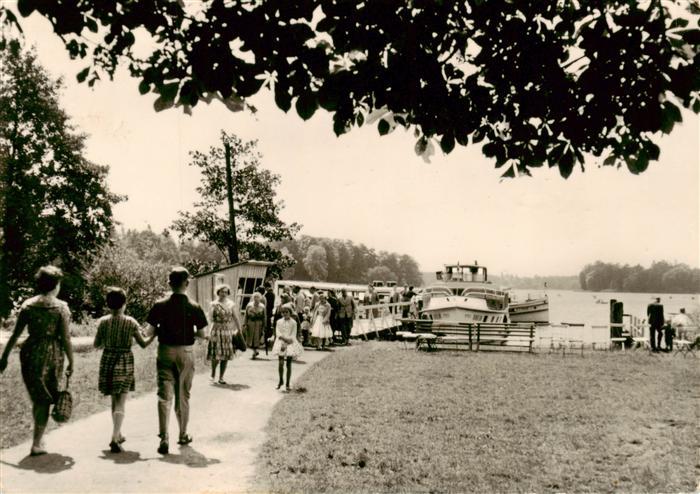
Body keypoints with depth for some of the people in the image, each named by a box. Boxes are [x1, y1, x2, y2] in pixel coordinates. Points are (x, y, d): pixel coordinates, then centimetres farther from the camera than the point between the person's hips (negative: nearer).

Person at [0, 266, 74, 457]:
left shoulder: (28, 305, 1)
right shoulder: (61, 307, -8)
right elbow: (65, 338, -10)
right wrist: (71, 362, -2)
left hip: (30, 352, 3)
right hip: (52, 354, -3)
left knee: (36, 397, 20)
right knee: (44, 400, 8)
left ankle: (38, 437, 31)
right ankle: (36, 444, 8)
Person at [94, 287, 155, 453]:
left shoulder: (103, 321, -3)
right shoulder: (131, 322, -8)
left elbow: (96, 344, 3)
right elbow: (143, 343, -4)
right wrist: (155, 334, 9)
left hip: (107, 361, 3)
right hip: (124, 363, -3)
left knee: (114, 400, 18)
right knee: (121, 402, -1)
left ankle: (118, 434, 29)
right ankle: (115, 438, -14)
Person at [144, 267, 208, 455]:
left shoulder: (160, 305, -6)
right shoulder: (194, 307, -8)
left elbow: (149, 332, -6)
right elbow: (202, 334, -5)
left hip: (165, 352, 0)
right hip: (186, 353, 0)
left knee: (164, 395, 1)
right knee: (183, 396, 14)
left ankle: (163, 438, -9)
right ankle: (183, 435, 27)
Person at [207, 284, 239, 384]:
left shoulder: (231, 304, 6)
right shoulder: (214, 304, 1)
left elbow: (236, 318, 6)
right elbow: (210, 318, -3)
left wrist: (239, 330, 2)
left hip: (228, 331, 2)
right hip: (216, 330, -2)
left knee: (226, 356, 2)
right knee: (216, 355, -7)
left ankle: (221, 377, 13)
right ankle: (213, 374, 18)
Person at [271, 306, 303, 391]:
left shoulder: (293, 322, -1)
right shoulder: (279, 322, 5)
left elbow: (293, 335, -4)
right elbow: (278, 333, -1)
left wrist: (285, 344, -14)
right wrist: (284, 338, -17)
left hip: (290, 344, -1)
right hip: (281, 343, 1)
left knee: (288, 364, 1)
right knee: (281, 363, -8)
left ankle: (288, 384, 8)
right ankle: (280, 380, 13)